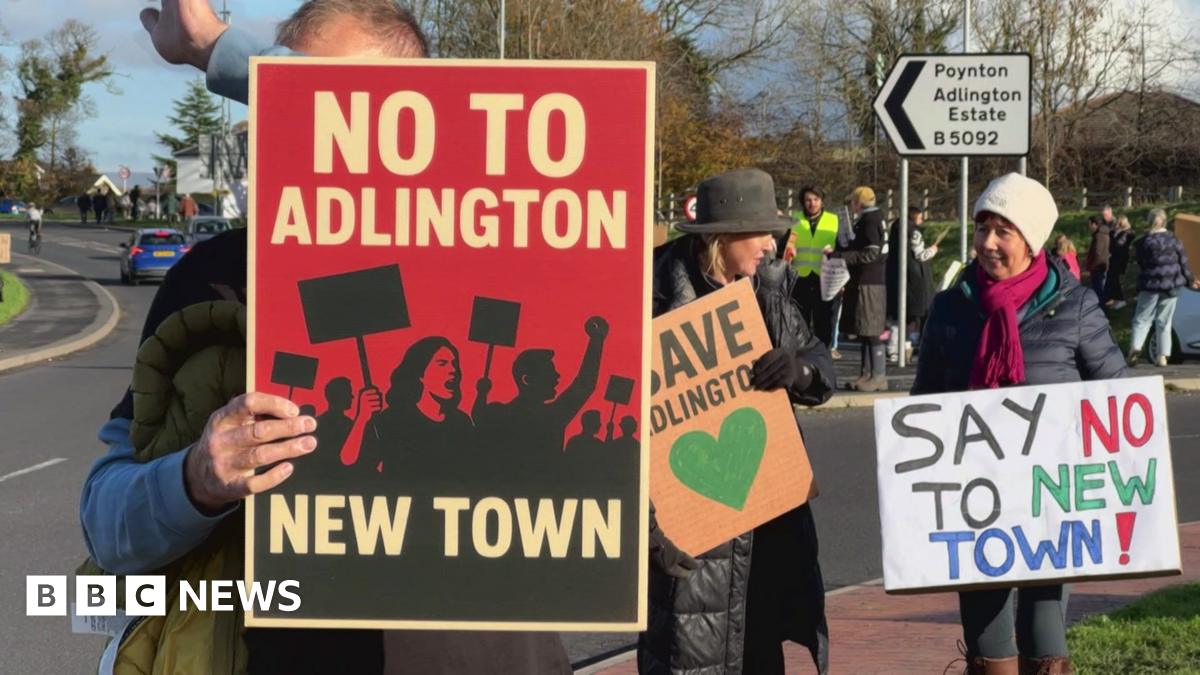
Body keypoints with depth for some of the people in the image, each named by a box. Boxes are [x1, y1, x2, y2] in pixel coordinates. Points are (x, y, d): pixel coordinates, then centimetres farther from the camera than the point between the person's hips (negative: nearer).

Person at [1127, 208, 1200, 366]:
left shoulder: (1143, 242, -6)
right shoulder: (1173, 240, 1)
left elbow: (1141, 264, -1)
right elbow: (1184, 263, 6)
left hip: (1150, 286, -2)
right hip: (1171, 287, 2)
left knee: (1142, 319, 4)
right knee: (1164, 322, 9)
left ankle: (1135, 347, -18)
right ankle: (1163, 355, 4)